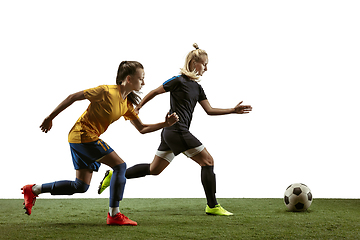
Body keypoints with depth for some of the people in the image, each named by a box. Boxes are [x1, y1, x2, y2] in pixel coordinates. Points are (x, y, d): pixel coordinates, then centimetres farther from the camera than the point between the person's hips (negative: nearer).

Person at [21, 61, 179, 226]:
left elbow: (142, 128, 12)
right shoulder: (107, 92, -16)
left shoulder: (127, 104, 9)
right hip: (83, 134, -9)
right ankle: (114, 215, -8)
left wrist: (166, 124, -1)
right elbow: (73, 97, -11)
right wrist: (50, 118, -8)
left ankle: (34, 189, 18)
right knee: (120, 165, -12)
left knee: (81, 186, 10)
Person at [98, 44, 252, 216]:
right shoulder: (179, 81, -9)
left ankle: (114, 176, 19)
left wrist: (233, 110, 8)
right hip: (177, 131, -9)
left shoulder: (197, 87, 16)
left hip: (170, 133, 9)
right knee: (207, 161, -7)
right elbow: (155, 92, -2)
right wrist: (137, 108, 1)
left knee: (154, 169, 13)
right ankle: (212, 206, -2)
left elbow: (209, 110, 15)